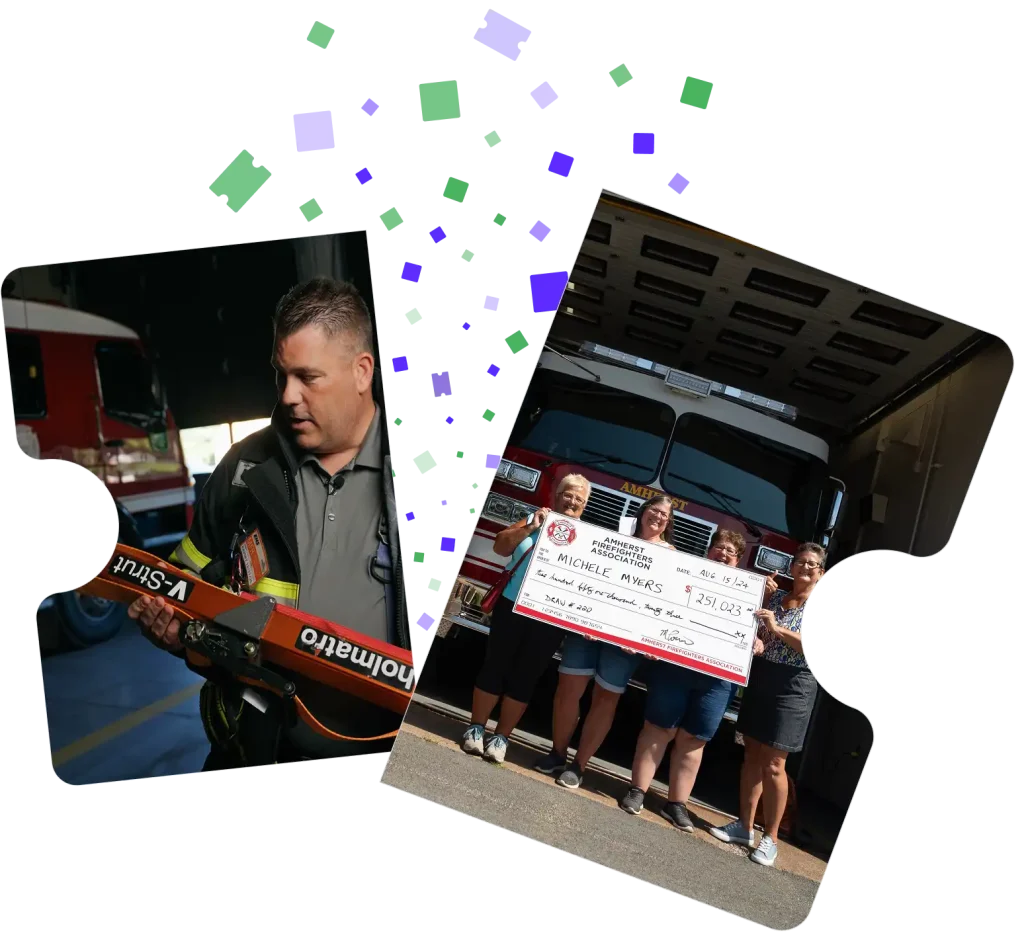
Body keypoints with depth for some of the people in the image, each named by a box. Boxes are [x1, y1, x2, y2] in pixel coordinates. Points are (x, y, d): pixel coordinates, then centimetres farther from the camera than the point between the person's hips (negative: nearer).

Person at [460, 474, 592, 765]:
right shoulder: (535, 519, 6)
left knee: (525, 677, 6)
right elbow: (500, 546, -2)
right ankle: (475, 729, 17)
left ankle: (501, 738, 15)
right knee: (495, 666, 6)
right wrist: (530, 528, -12)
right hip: (513, 606, -1)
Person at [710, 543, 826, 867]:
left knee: (773, 764, -3)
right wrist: (751, 636, -6)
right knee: (751, 755, 9)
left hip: (794, 686, -5)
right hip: (760, 677, 5)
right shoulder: (775, 596, 10)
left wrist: (778, 629, -24)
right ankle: (744, 826, 20)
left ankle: (770, 838, 9)